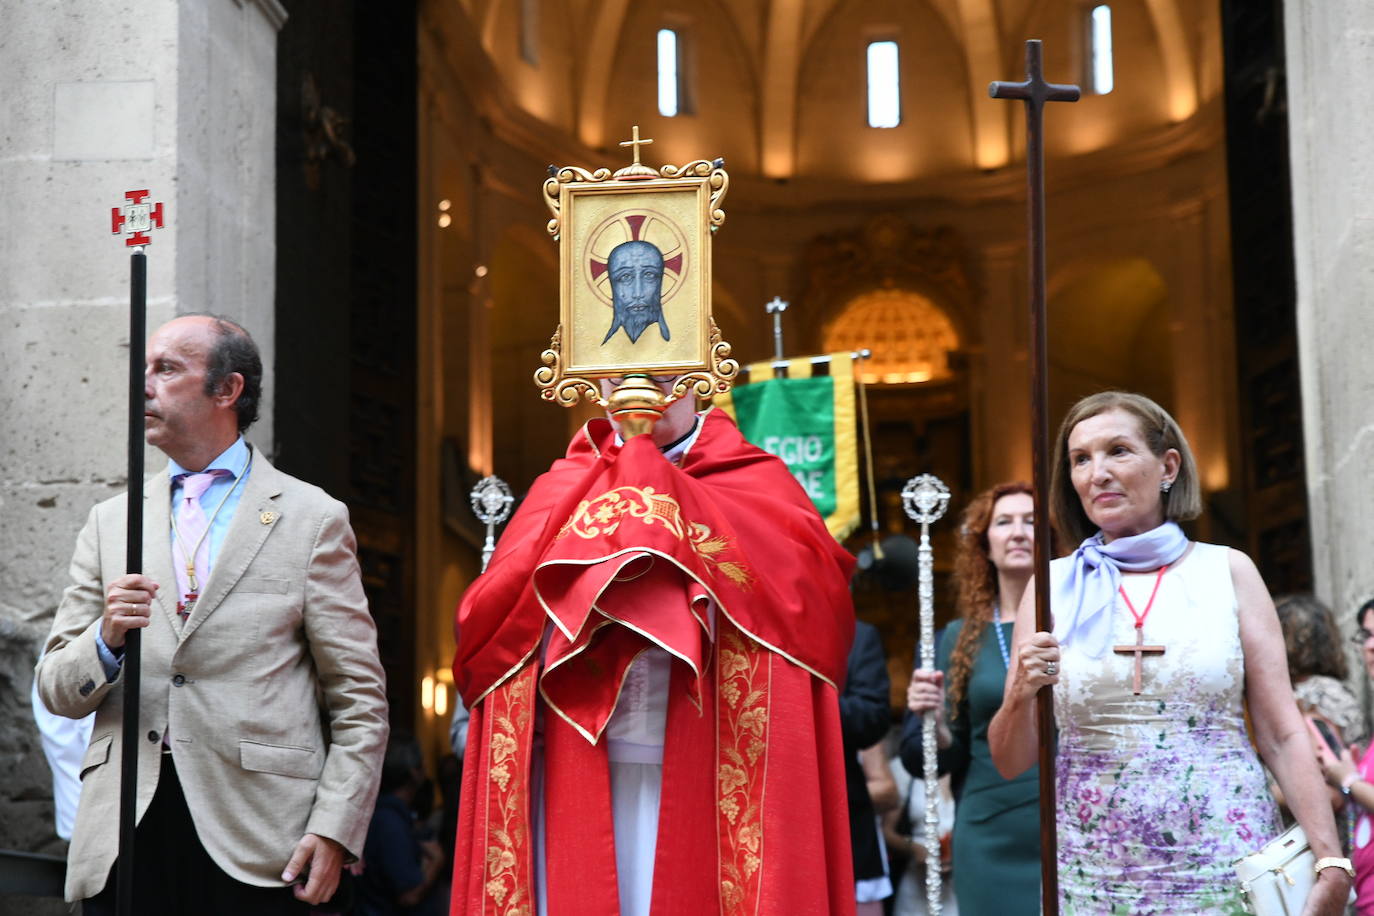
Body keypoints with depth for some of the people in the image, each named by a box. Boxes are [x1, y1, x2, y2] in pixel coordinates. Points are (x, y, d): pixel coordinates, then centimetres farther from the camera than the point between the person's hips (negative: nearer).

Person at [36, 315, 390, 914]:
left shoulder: (312, 518, 4)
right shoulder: (111, 522, 14)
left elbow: (360, 699, 1)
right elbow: (56, 690, 12)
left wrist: (334, 830, -8)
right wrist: (108, 639, -8)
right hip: (123, 840, 3)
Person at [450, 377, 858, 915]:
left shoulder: (757, 486, 9)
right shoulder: (562, 493, 16)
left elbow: (819, 594, -12)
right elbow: (482, 624, 3)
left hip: (706, 780, -2)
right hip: (579, 780, 2)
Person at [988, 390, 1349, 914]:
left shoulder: (1227, 571, 2)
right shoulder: (1053, 586, 4)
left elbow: (1283, 736, -1)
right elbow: (1010, 763, 4)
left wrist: (1331, 865, -11)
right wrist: (1021, 695, -16)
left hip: (1226, 865, -1)